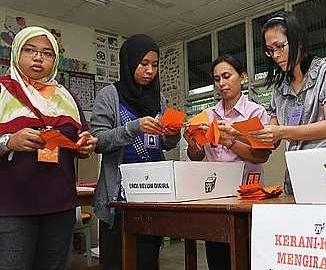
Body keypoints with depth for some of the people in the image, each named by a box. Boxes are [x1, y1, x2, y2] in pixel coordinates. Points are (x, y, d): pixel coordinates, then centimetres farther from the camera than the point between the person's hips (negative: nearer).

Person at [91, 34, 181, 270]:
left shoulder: (159, 98, 14)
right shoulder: (110, 95, 0)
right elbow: (97, 140, -9)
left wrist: (173, 135, -5)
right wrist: (134, 128, -22)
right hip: (120, 191, -4)